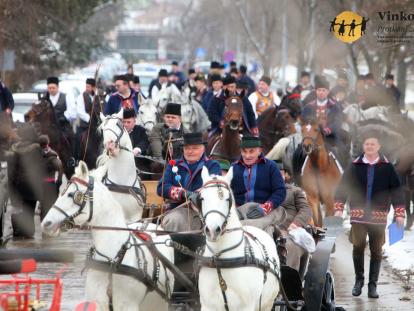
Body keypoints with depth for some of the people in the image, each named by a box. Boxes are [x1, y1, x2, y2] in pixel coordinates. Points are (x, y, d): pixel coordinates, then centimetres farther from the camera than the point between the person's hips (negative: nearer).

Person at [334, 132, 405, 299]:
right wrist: (338, 208, -4)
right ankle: (359, 280, 14)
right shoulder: (355, 166, 3)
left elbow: (396, 190, 2)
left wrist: (399, 213, -4)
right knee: (358, 248, -2)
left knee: (376, 251, 4)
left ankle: (373, 285, 10)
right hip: (358, 215, 0)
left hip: (378, 216, 0)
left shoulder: (387, 167, 2)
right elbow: (342, 187, 4)